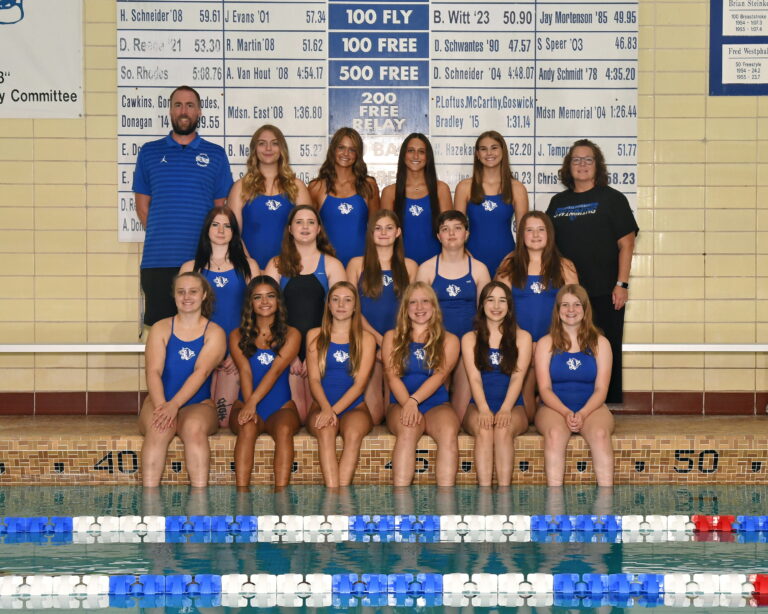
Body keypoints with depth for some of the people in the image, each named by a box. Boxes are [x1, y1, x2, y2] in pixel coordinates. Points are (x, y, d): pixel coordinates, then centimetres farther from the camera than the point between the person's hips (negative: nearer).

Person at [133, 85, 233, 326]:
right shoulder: (149, 152, 11)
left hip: (202, 261, 0)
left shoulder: (215, 155, 10)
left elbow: (222, 207, 10)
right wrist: (162, 238, 3)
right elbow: (142, 205, 12)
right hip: (158, 260, 0)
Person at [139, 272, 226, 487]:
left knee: (194, 427, -35)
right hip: (160, 401, 1)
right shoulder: (160, 329, 9)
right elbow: (153, 371, -4)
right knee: (159, 428, -33)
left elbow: (201, 372, -11)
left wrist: (174, 405, -26)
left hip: (198, 404, -1)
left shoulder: (214, 332, 5)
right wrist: (162, 406, -24)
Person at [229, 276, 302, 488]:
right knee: (247, 428, -33)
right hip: (247, 405, 0)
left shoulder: (291, 335, 7)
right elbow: (245, 371, -4)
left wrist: (254, 401, -23)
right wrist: (248, 404, -23)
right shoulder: (238, 336, 11)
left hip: (281, 407, 0)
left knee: (284, 430, -33)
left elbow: (276, 370, -8)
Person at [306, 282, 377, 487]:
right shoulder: (315, 336, 12)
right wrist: (326, 409, -15)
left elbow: (360, 383, 0)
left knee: (353, 433, -34)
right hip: (322, 406, 0)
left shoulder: (366, 339, 9)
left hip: (354, 407, 0)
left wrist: (335, 410, -14)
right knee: (325, 431, -34)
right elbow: (314, 379, 4)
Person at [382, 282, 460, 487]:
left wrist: (414, 400, -20)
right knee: (408, 430, -35)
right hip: (401, 404, 0)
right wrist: (408, 405, -17)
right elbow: (392, 376, 1)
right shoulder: (392, 337, 14)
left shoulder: (448, 340, 12)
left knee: (449, 432, -33)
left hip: (436, 404, 0)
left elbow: (439, 375, -3)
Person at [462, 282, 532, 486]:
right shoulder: (470, 339, 12)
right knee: (483, 430, -33)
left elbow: (517, 377, -2)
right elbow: (474, 378, -1)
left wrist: (505, 410, -18)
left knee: (504, 429, -33)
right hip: (479, 406, 0)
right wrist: (484, 409, -19)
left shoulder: (522, 337, 11)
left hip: (512, 406, 0)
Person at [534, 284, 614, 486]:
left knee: (600, 433, -33)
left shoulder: (600, 343, 9)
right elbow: (545, 389, 0)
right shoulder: (546, 344, 8)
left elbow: (601, 389, 1)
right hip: (555, 408, -1)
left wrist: (582, 414, -17)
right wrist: (566, 413, -18)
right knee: (555, 433, -35)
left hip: (591, 408, 1)